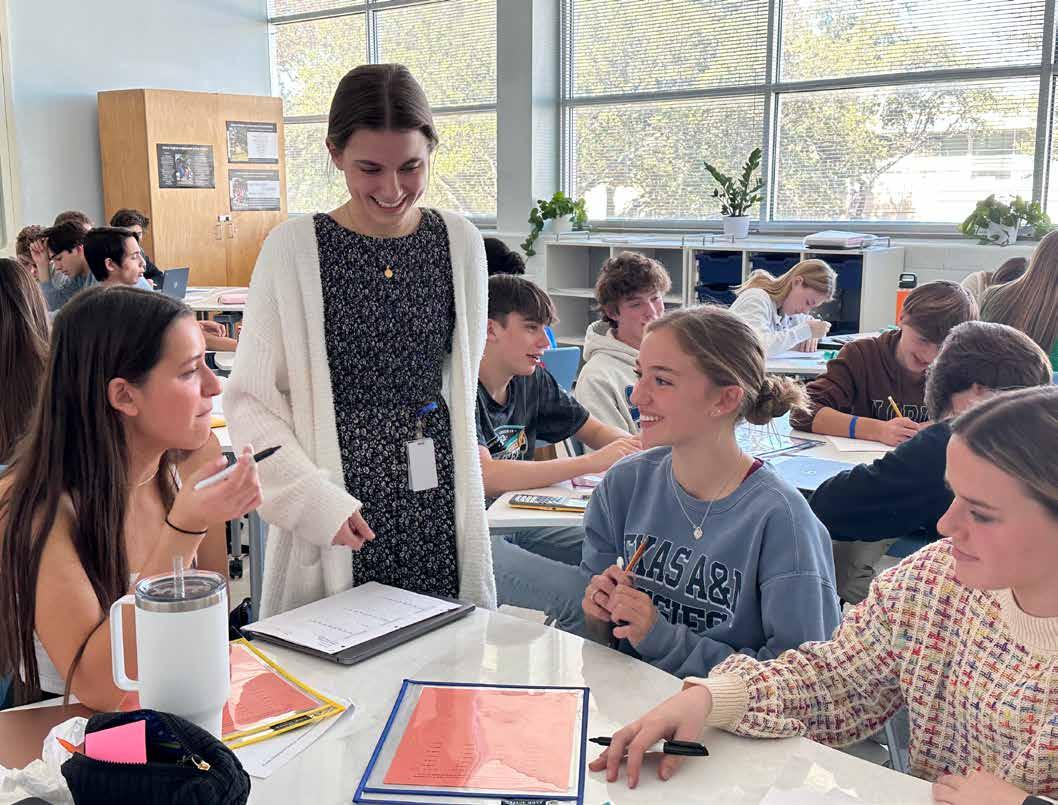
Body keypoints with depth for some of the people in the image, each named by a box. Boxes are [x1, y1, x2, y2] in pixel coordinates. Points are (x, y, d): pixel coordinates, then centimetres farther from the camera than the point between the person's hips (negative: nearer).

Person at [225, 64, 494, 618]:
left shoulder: (460, 242, 2)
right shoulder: (294, 248, -7)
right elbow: (249, 401, -7)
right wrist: (317, 500, -17)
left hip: (439, 509, 3)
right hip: (335, 505, -2)